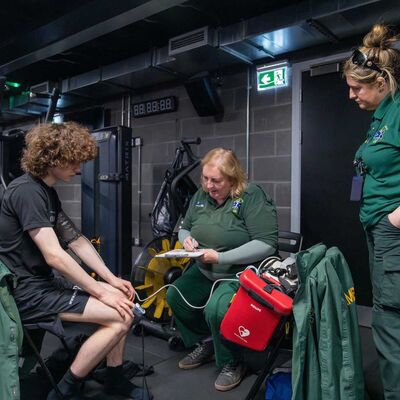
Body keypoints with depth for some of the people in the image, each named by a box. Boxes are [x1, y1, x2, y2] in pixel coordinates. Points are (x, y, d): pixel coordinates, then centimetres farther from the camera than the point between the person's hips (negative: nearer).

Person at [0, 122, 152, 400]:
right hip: (26, 292, -10)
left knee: (123, 303, 6)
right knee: (120, 317, -17)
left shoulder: (47, 191, 10)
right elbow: (54, 256, -26)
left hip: (45, 282, 10)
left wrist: (111, 280, 2)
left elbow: (76, 240, 9)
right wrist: (100, 292, -18)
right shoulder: (26, 191, -20)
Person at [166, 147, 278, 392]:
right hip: (205, 272, 8)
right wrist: (186, 238, -8)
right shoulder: (201, 196, 4)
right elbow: (185, 227, 18)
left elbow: (267, 244, -24)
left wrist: (221, 257, -26)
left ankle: (232, 364, 3)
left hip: (242, 274, -7)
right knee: (175, 296, -7)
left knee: (215, 310, -28)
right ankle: (205, 344, 18)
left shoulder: (252, 197, -17)